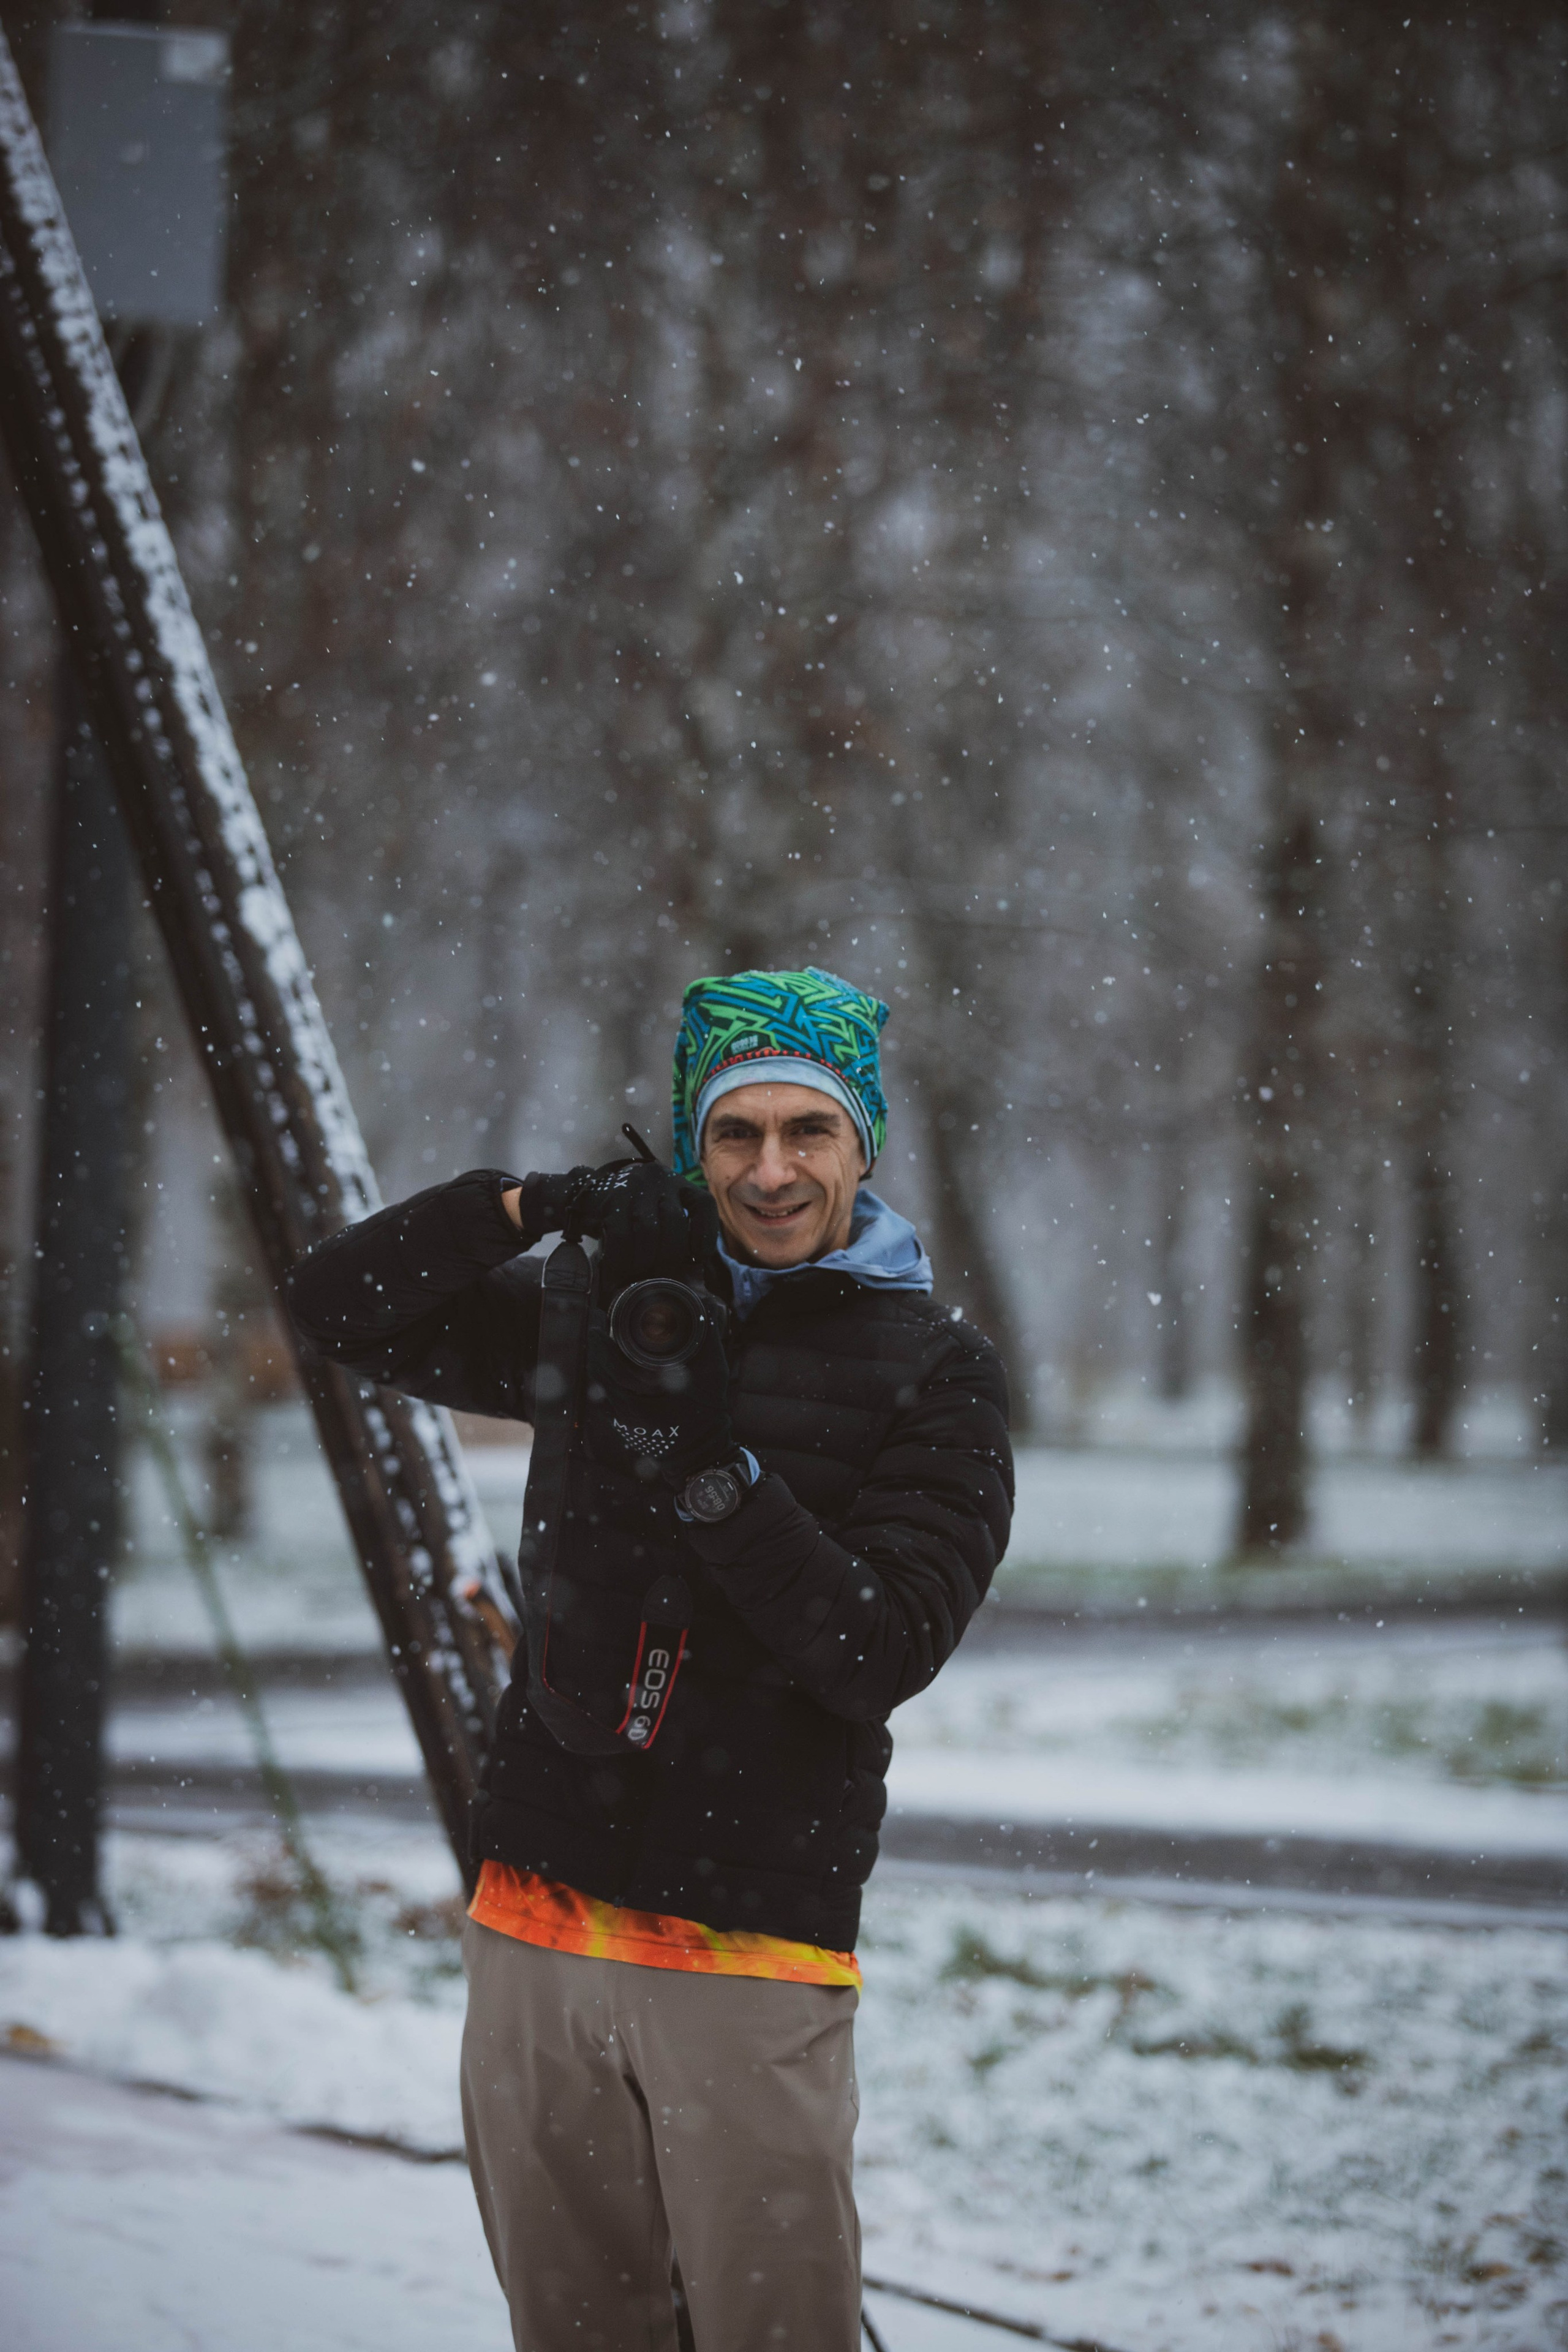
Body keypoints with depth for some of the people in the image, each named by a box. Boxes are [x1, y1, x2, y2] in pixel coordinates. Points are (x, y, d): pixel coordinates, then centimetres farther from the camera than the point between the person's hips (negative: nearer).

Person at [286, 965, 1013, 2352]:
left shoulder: (936, 1372, -1)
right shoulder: (613, 1311, 11)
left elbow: (883, 1652, -10)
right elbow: (339, 1308, 9)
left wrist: (717, 1472, -21)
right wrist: (534, 1207, -6)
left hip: (753, 1951, -4)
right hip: (538, 1923, 4)